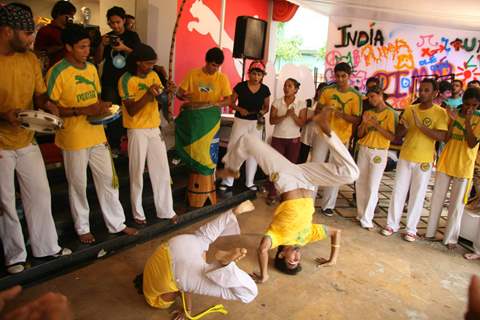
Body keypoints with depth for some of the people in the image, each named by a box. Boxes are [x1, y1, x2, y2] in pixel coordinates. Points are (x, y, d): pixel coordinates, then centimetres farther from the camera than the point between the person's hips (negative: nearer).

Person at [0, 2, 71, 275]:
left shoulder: (30, 59, 0)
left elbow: (40, 95, 7)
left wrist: (48, 105, -14)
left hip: (27, 142, 5)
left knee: (40, 196, 12)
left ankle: (47, 247, 31)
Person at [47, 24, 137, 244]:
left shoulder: (91, 68, 8)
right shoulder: (57, 72, -13)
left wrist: (103, 107, -3)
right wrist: (82, 110, -22)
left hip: (97, 134, 6)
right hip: (73, 138, -6)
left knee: (108, 180, 11)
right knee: (78, 185, 9)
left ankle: (116, 223, 25)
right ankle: (82, 227, 27)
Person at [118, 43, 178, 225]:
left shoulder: (153, 75, 6)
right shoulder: (126, 80, -11)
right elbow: (131, 110, -16)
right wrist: (148, 94, -25)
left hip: (154, 129, 5)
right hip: (137, 131, -5)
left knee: (162, 171, 7)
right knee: (137, 173, 5)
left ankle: (166, 210, 18)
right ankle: (138, 213, 19)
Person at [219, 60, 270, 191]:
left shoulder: (265, 89, 0)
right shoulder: (240, 86, -6)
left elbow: (266, 106, 9)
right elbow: (231, 102, -1)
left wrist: (263, 112, -13)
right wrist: (239, 109, -19)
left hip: (256, 123, 2)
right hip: (240, 121, -2)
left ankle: (249, 182, 20)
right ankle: (228, 181, 4)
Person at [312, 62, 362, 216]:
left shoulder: (356, 95, -3)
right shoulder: (327, 90, 0)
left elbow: (357, 119, -5)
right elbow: (317, 110, 6)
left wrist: (342, 115, -24)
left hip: (342, 137, 0)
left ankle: (327, 205, 17)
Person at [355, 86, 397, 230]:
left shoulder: (390, 113, -4)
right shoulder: (368, 112, 11)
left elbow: (392, 137, -10)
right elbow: (360, 134, 9)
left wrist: (377, 125, -18)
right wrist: (364, 123, -8)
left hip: (379, 152, -5)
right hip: (363, 150, 5)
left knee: (372, 187, -7)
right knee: (360, 183, 7)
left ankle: (367, 219, -1)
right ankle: (360, 214, 19)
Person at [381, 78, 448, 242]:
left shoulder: (440, 112, -5)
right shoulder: (410, 109, 5)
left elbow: (441, 136, -16)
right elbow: (398, 134, 7)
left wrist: (421, 125, -25)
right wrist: (404, 127, -16)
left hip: (424, 160, -3)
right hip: (405, 157, 3)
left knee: (417, 195, 4)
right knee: (398, 191, 7)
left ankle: (411, 229, 15)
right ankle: (392, 224, 17)